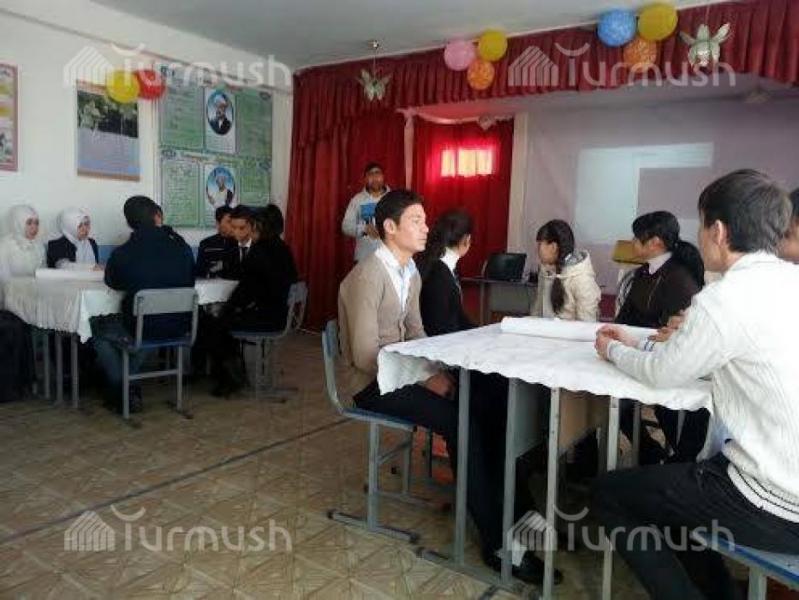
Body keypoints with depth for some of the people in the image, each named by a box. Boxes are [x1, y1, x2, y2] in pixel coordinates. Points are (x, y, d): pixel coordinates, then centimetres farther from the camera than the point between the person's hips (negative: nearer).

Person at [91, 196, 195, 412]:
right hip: (178, 329, 4)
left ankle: (122, 391, 25)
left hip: (141, 329, -4)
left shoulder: (121, 253, -12)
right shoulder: (182, 248, -6)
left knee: (98, 328, 25)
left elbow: (113, 283, 9)